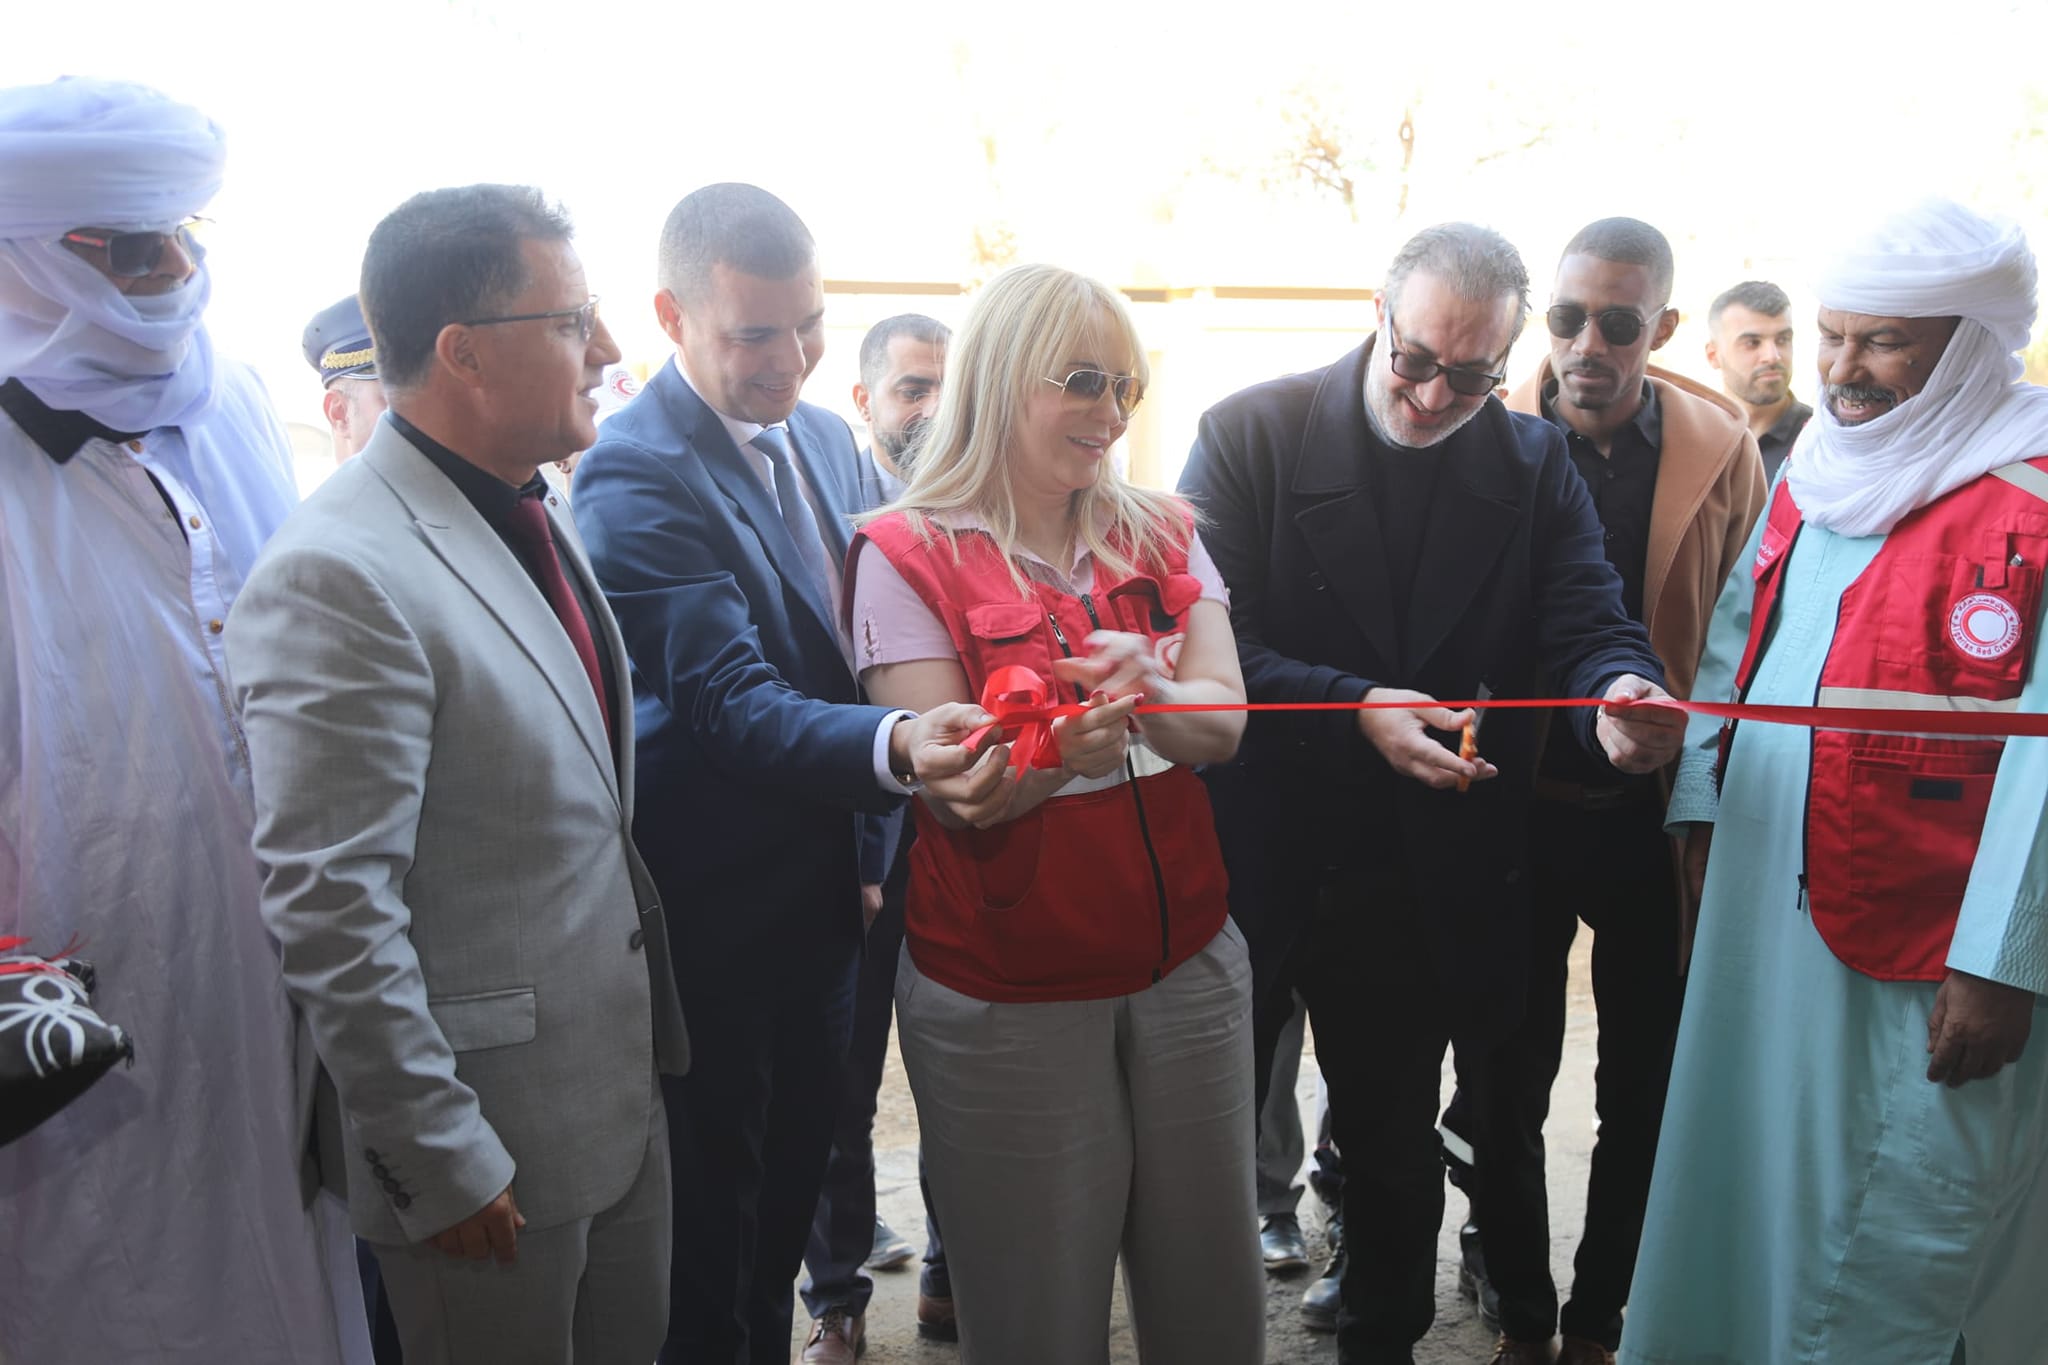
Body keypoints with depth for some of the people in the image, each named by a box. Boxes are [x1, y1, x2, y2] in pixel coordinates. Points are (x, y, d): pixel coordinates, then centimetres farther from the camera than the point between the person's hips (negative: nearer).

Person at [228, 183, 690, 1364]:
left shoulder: (535, 510, 6)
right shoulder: (339, 576, -22)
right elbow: (329, 910, -23)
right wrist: (440, 1163, -18)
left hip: (623, 1093, 8)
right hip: (490, 1144, -8)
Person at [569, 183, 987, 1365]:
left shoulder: (826, 438, 5)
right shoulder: (639, 477, -20)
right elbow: (732, 703, -29)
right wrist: (893, 746, -44)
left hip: (822, 896, 7)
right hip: (716, 913, -7)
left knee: (793, 1186, 22)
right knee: (711, 1223, 10)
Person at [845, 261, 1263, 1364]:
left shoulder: (1160, 533, 7)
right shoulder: (907, 554, -8)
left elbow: (1223, 723, -5)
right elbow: (954, 793, -13)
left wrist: (1150, 686, -26)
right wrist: (1060, 749, -33)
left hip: (1186, 963, 4)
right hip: (1007, 994, -4)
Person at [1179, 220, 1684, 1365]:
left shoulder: (1534, 463, 3)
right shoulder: (1254, 434, -7)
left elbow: (1588, 624, -7)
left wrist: (1618, 697, -30)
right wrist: (1355, 707, -27)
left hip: (1426, 880, 2)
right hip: (1251, 870, -2)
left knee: (1396, 1144, 18)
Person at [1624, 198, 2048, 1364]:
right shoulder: (1818, 464, 9)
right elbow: (1739, 635, 15)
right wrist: (1702, 803, 9)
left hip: (1926, 954, -7)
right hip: (1765, 905, 7)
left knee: (1896, 1238, 6)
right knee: (1752, 1189, 20)